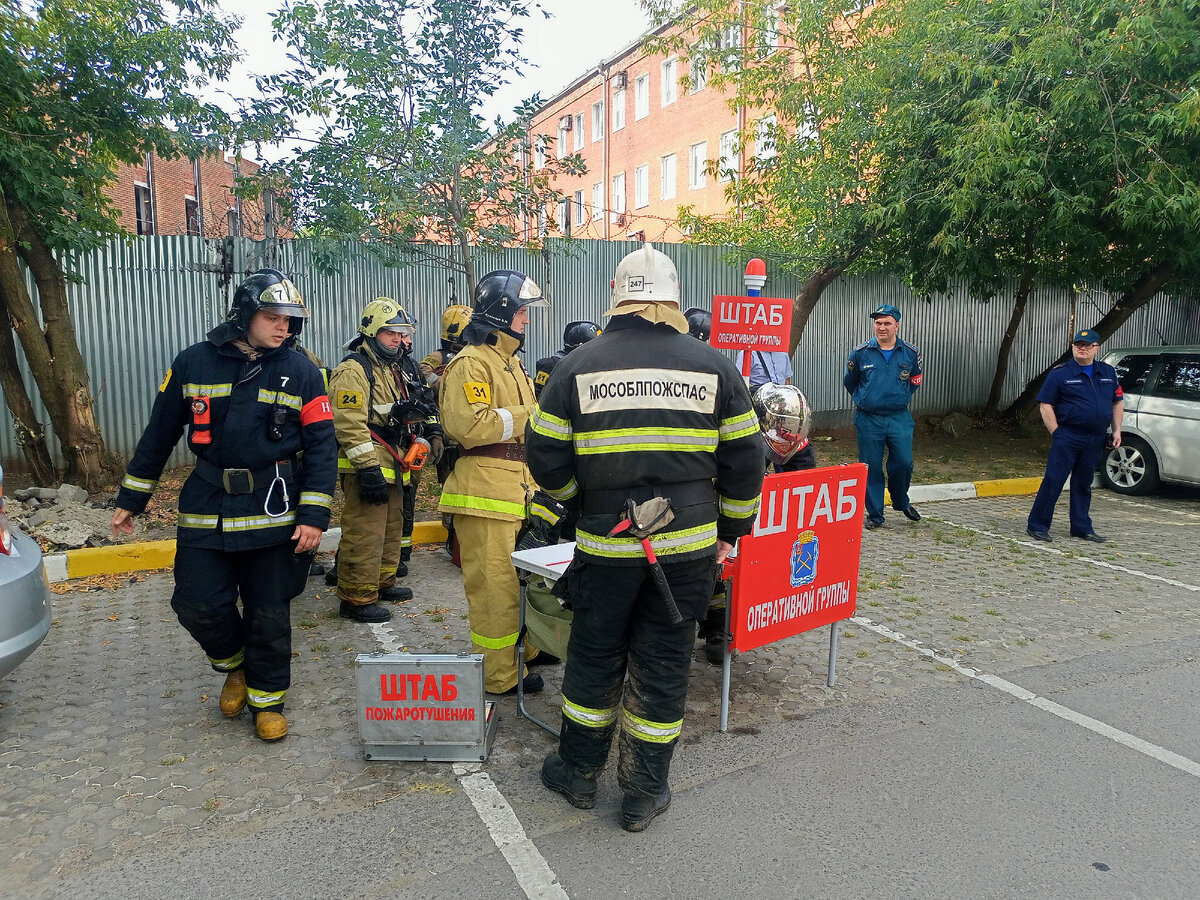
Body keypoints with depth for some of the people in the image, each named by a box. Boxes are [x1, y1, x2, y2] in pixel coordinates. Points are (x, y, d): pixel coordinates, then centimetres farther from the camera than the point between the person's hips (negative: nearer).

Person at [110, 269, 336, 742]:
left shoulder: (301, 372, -1)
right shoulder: (193, 363, 2)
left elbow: (322, 447, -3)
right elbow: (160, 433, 10)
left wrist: (314, 516, -11)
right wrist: (130, 498, 13)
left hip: (274, 512, -1)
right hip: (206, 511, 1)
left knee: (269, 615, 5)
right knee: (199, 606, -2)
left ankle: (267, 699, 26)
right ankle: (235, 666, 30)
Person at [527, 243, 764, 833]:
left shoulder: (579, 366, -3)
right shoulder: (714, 367, 0)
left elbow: (547, 457, 0)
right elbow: (744, 460, 3)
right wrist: (730, 530, 15)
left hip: (606, 545, 0)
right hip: (689, 544, 1)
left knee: (594, 659, 17)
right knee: (663, 666, 12)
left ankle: (577, 773, 34)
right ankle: (644, 795, 25)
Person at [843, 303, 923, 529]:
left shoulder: (911, 353, 2)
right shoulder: (860, 353, -3)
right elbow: (849, 383, 13)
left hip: (900, 418, 1)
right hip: (868, 419, -1)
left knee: (903, 463, 0)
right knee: (871, 467, 2)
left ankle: (901, 502, 28)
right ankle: (874, 514, 14)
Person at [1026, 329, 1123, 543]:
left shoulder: (1108, 373, 12)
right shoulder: (1060, 373, -3)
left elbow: (1117, 403, 19)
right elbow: (1045, 406, -5)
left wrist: (1116, 430, 9)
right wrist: (1057, 433, -11)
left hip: (1095, 440, 5)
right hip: (1067, 438, -5)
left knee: (1083, 484, 13)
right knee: (1053, 480, -6)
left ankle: (1082, 527, 21)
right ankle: (1037, 526, -1)